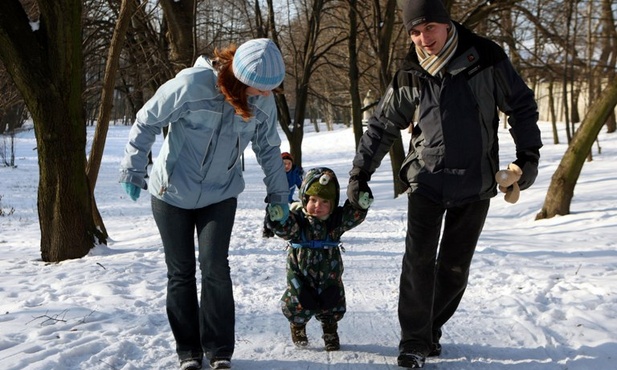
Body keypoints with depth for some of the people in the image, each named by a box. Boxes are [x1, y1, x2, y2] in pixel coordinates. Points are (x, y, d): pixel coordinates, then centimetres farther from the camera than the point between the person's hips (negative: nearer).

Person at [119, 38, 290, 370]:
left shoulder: (263, 102, -12)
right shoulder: (192, 84, -26)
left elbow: (269, 149, 4)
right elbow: (147, 122, -13)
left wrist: (278, 195, 7)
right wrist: (133, 171, -9)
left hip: (220, 195, 2)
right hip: (172, 193, -2)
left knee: (215, 268, -7)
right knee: (181, 272, 5)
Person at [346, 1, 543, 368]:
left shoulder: (486, 59, -7)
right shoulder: (409, 77, -2)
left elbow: (521, 104, 3)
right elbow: (381, 127, 7)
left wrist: (529, 152, -4)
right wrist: (360, 173, 2)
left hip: (476, 183, 0)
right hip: (426, 181, 0)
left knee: (455, 266, 6)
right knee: (419, 261, -8)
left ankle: (432, 330, 24)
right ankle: (414, 340, 2)